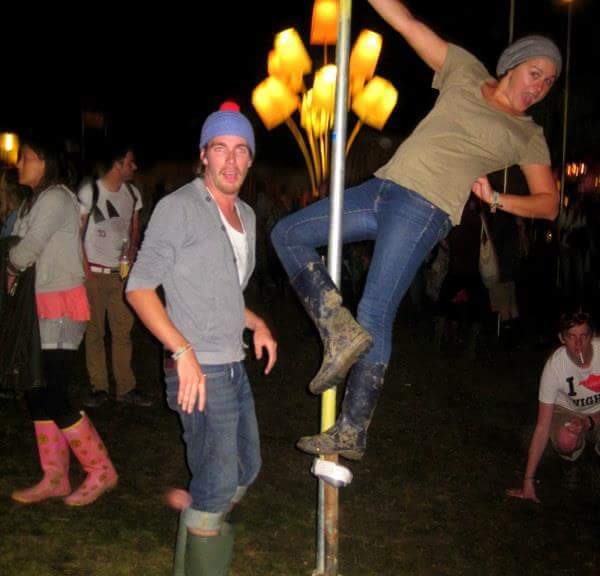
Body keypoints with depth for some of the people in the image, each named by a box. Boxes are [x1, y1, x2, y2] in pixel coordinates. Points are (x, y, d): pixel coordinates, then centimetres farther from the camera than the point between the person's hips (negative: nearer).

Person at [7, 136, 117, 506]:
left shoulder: (56, 198, -11)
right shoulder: (35, 201, 17)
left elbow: (27, 249, -16)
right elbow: (26, 252, 11)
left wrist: (11, 268, 3)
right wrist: (15, 273, -7)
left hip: (61, 309, -9)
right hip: (42, 309, 9)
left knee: (53, 398, -8)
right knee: (37, 395, 10)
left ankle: (101, 472, 5)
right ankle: (54, 479, 18)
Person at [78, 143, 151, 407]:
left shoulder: (132, 193, 9)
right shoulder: (90, 191, -4)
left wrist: (131, 252, -3)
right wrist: (86, 269, -11)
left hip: (121, 273, 4)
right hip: (95, 273, -4)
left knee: (123, 331, 2)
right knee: (95, 331, 0)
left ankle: (125, 388, 7)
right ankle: (99, 388, 8)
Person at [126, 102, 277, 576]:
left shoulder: (246, 216, 14)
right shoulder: (179, 207, -11)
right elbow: (139, 287, -15)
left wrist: (256, 324, 9)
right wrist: (184, 351, -23)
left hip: (234, 367, 9)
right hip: (200, 372, -9)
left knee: (246, 469, 20)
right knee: (218, 486, -3)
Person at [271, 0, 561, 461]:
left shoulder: (529, 136, 12)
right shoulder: (466, 70, 15)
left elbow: (549, 203, 12)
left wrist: (497, 200, -4)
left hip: (423, 210, -5)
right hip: (381, 189, 5)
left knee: (375, 316, -12)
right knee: (287, 234, 2)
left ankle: (352, 432, -5)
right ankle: (341, 329, -3)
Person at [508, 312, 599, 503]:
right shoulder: (554, 366, -30)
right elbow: (542, 427, -27)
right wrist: (528, 481, -29)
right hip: (567, 409, -1)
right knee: (567, 441, -32)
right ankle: (574, 448, 7)